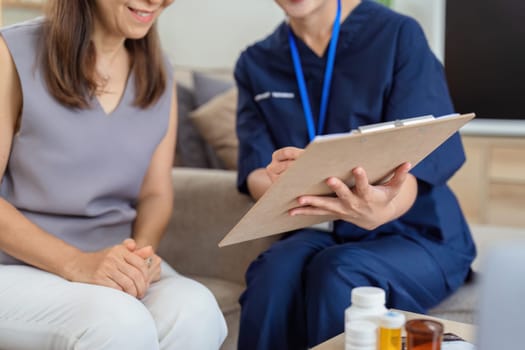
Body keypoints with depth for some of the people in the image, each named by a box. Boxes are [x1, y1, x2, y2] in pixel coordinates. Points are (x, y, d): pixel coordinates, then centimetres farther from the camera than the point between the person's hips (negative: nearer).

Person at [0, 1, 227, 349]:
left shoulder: (160, 74, 8)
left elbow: (156, 193, 8)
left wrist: (142, 250, -13)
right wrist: (77, 263, -24)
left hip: (117, 264, 4)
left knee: (196, 313, -28)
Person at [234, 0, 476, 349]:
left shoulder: (399, 35, -9)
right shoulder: (255, 64, 3)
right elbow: (255, 175, -5)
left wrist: (383, 209, -42)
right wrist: (279, 184, -32)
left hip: (416, 234, -2)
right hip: (322, 232, 3)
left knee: (337, 272, -32)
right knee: (278, 267, -30)